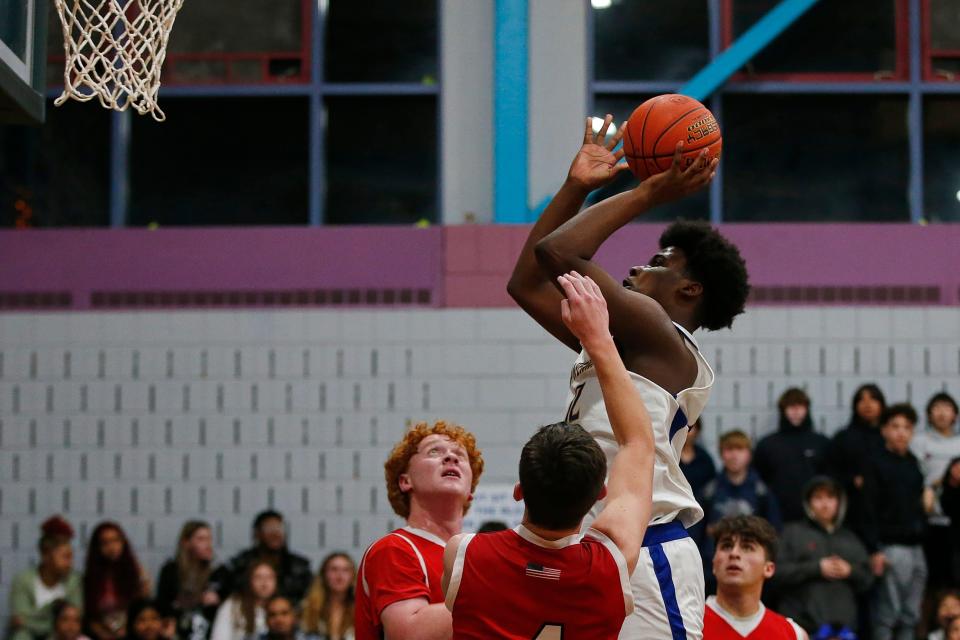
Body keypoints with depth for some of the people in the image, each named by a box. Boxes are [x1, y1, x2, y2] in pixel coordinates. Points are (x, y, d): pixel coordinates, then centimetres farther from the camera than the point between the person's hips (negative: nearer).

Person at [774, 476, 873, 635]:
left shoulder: (850, 538, 24)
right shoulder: (793, 533, 11)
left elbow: (867, 579, 19)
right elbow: (778, 571, -3)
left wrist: (850, 571, -2)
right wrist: (817, 568, -8)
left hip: (843, 623, 4)